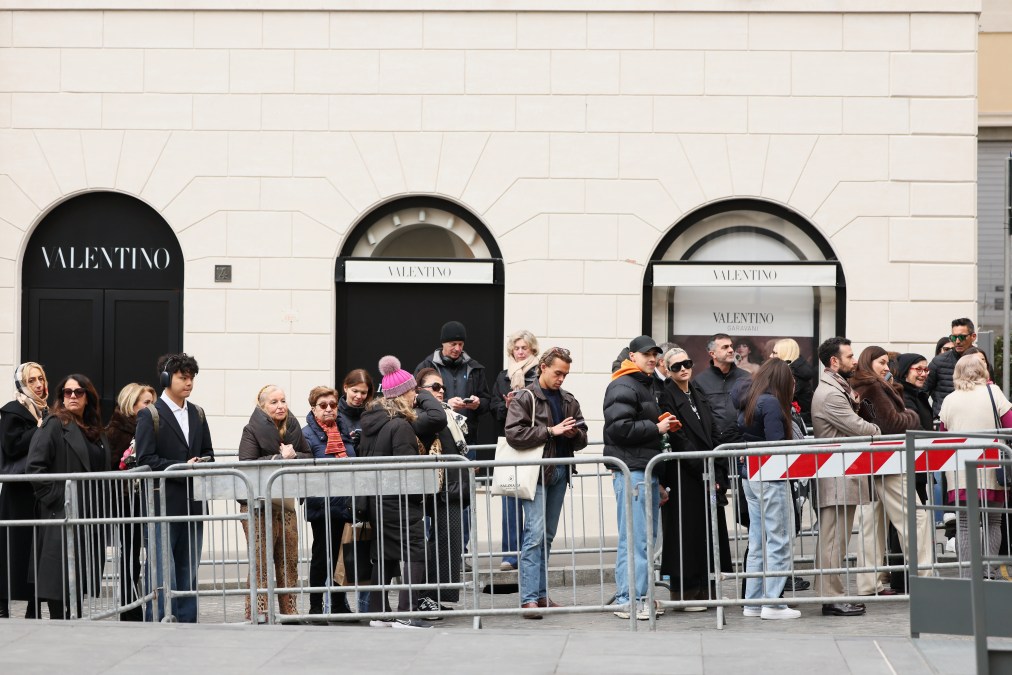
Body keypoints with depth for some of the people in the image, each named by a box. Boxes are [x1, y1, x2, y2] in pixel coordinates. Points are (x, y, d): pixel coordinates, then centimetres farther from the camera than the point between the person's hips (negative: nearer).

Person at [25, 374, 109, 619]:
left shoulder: (93, 431, 17)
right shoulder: (54, 426, -6)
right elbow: (34, 467, -14)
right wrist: (54, 497, -17)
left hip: (90, 517, 7)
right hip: (62, 516, -7)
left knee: (81, 579, 9)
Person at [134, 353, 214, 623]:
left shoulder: (197, 414, 16)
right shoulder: (150, 415, -4)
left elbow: (208, 455, 18)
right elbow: (145, 459, -11)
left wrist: (201, 465, -5)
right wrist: (183, 467, -17)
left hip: (192, 504, 6)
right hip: (163, 504, -6)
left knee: (188, 571, 10)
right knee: (163, 572, -8)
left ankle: (186, 622, 15)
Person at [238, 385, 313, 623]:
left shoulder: (293, 427, 10)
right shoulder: (252, 430, -7)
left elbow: (309, 458, 11)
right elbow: (246, 464, -18)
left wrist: (293, 456, -9)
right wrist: (280, 458, -18)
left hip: (285, 502, 6)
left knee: (289, 560, 8)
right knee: (261, 561, -9)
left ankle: (290, 610, 16)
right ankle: (258, 612, -7)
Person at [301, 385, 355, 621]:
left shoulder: (342, 432, 12)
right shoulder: (307, 434, -6)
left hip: (343, 503, 5)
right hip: (322, 504, -5)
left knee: (339, 556, 11)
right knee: (322, 556, 1)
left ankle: (339, 605, 20)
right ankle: (316, 607, 9)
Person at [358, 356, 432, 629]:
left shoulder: (369, 422, 9)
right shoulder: (400, 426, -18)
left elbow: (363, 456, 15)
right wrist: (420, 494, -8)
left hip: (377, 500, 9)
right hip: (400, 502, -9)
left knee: (384, 555, 15)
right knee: (414, 554, -5)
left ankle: (378, 613, 17)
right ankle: (405, 614, -11)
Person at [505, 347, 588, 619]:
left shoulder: (568, 401, 15)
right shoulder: (525, 398, -3)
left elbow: (582, 438, 18)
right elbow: (514, 433, -15)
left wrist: (574, 433, -6)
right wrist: (551, 431, -17)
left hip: (559, 473, 6)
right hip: (536, 472, -6)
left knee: (547, 536, 10)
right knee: (535, 534, -13)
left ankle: (541, 593, 15)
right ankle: (529, 598, -15)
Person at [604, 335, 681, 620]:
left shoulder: (647, 385, 23)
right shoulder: (623, 387, -10)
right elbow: (619, 428, -20)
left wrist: (665, 426, 16)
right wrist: (656, 428, -14)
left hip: (647, 469, 10)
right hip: (631, 470, -10)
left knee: (648, 537, 11)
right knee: (634, 538, -11)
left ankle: (640, 596, 16)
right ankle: (628, 601, -11)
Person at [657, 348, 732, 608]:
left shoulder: (697, 395, 16)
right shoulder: (667, 397, -7)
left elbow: (713, 435, 13)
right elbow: (678, 439, -15)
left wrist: (719, 472, 2)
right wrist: (703, 470, -16)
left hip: (708, 475, 7)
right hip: (683, 476, -7)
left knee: (709, 530, 8)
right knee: (686, 531, -4)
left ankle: (704, 589, 14)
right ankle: (684, 591, 3)